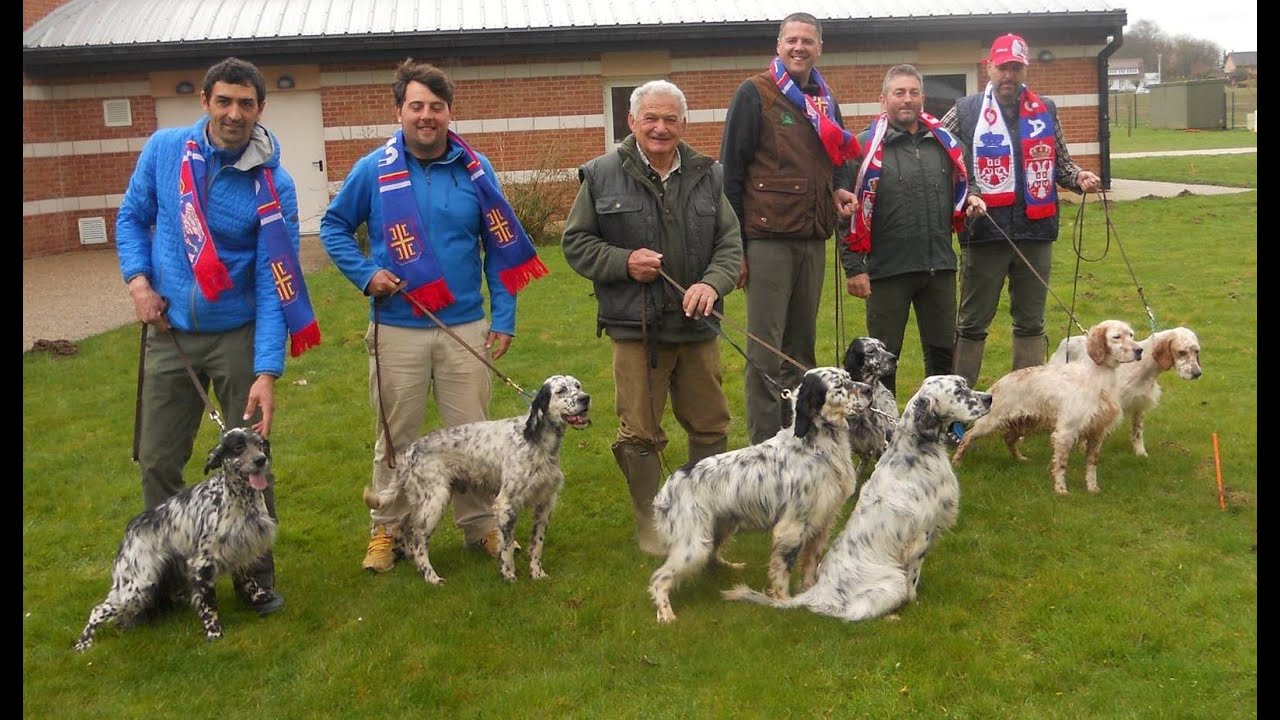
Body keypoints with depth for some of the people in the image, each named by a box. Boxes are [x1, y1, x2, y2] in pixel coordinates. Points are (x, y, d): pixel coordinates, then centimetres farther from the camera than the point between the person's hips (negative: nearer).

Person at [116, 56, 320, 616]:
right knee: (157, 461, 7)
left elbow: (274, 285, -15)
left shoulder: (274, 186, -12)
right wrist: (138, 280, -7)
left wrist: (267, 372, -22)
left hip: (238, 336, -2)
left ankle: (256, 576, 22)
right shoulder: (164, 149, -3)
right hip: (169, 334, 2)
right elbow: (132, 217, 12)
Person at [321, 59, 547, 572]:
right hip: (397, 331, -1)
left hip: (465, 328, 1)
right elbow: (334, 226, 9)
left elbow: (502, 249, 4)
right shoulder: (373, 170, -3)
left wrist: (504, 318, 0)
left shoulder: (475, 170, 0)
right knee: (395, 438, 11)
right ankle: (386, 530, 26)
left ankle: (480, 524, 25)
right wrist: (365, 273, -7)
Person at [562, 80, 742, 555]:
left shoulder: (707, 176, 7)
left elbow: (730, 242, 5)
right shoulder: (602, 176, -2)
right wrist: (623, 263, -14)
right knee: (640, 432, 3)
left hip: (697, 324, 3)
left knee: (710, 425, 14)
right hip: (636, 326, -3)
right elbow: (576, 243, 2)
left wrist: (713, 283, -15)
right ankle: (650, 523, 21)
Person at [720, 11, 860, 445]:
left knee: (802, 346, 11)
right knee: (766, 349, -3)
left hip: (812, 240, 6)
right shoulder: (755, 94, -3)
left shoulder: (825, 101, 16)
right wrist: (734, 245, -11)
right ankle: (764, 448, 3)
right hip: (767, 238, -6)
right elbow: (731, 170, -7)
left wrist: (839, 189, 4)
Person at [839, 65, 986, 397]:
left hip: (939, 267, 5)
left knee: (942, 351, 14)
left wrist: (969, 201, 0)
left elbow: (955, 192, 24)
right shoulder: (868, 146, -5)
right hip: (887, 269, -4)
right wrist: (853, 267, -11)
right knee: (883, 356, 7)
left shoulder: (943, 142, 10)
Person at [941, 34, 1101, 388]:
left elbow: (1060, 161, 19)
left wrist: (1079, 177, -1)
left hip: (1036, 231, 3)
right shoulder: (965, 111, 1)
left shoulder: (1046, 111, 11)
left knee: (1031, 322, 11)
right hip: (985, 233, -3)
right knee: (972, 323, 5)